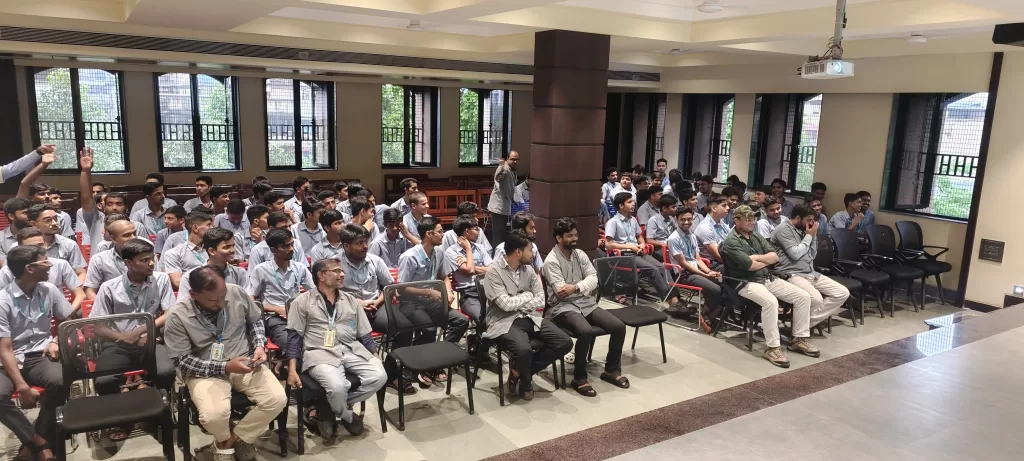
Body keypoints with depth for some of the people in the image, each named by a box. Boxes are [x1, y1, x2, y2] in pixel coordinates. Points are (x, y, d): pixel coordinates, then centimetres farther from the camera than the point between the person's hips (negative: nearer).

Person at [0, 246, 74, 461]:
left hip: (40, 357, 2)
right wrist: (22, 386, -23)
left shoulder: (49, 290, 2)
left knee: (61, 381, -32)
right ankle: (40, 441, -15)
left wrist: (56, 341, -3)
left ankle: (31, 444, -13)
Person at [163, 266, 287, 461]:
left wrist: (259, 345, -8)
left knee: (277, 399, -19)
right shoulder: (177, 317, -17)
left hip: (244, 363, 3)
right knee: (214, 414, -32)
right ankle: (224, 438, 8)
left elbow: (256, 320, 10)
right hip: (205, 371, -3)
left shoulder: (237, 292, -9)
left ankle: (235, 438, 6)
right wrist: (224, 367, -22)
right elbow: (182, 361, -13)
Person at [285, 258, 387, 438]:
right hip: (320, 352, -4)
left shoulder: (351, 300, 18)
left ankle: (328, 409, -1)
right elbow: (294, 337, 2)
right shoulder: (303, 301, 6)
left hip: (352, 350, 5)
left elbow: (364, 334, 17)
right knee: (337, 386, -34)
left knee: (379, 376, -21)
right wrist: (292, 370, -8)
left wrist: (376, 357, 4)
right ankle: (348, 416, 4)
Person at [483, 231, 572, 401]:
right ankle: (525, 382, -1)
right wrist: (528, 296, -4)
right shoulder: (494, 272, -11)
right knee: (523, 350, -37)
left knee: (565, 342, -12)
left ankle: (520, 371, 0)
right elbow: (506, 304, -20)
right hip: (505, 322, -7)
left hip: (529, 318, 7)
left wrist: (517, 304, -10)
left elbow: (541, 300, 5)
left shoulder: (528, 269, 9)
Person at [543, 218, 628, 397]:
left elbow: (593, 278, -1)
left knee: (619, 326, -11)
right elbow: (561, 291, -18)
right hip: (563, 307, -7)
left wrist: (576, 287, -19)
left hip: (586, 303, 7)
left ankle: (612, 370, 8)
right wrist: (584, 285, -8)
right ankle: (579, 378, -15)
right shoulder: (551, 261, -10)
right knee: (586, 332, -34)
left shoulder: (580, 254, 10)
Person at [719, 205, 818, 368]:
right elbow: (749, 266, -18)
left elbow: (775, 257, 7)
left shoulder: (757, 237, 16)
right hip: (747, 283, -8)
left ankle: (799, 339, 5)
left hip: (769, 279, 8)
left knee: (803, 296, -4)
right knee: (770, 301, -36)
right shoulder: (731, 241, -10)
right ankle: (772, 347, -27)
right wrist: (766, 261, 1)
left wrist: (756, 258, -10)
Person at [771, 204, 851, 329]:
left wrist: (813, 236, 8)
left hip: (811, 273, 9)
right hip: (792, 275, -9)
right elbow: (795, 254, -18)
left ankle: (807, 321, -7)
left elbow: (812, 255, 21)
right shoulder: (783, 229, -9)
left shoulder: (801, 230, 17)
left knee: (842, 293, -2)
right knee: (816, 299, -34)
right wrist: (809, 236, -6)